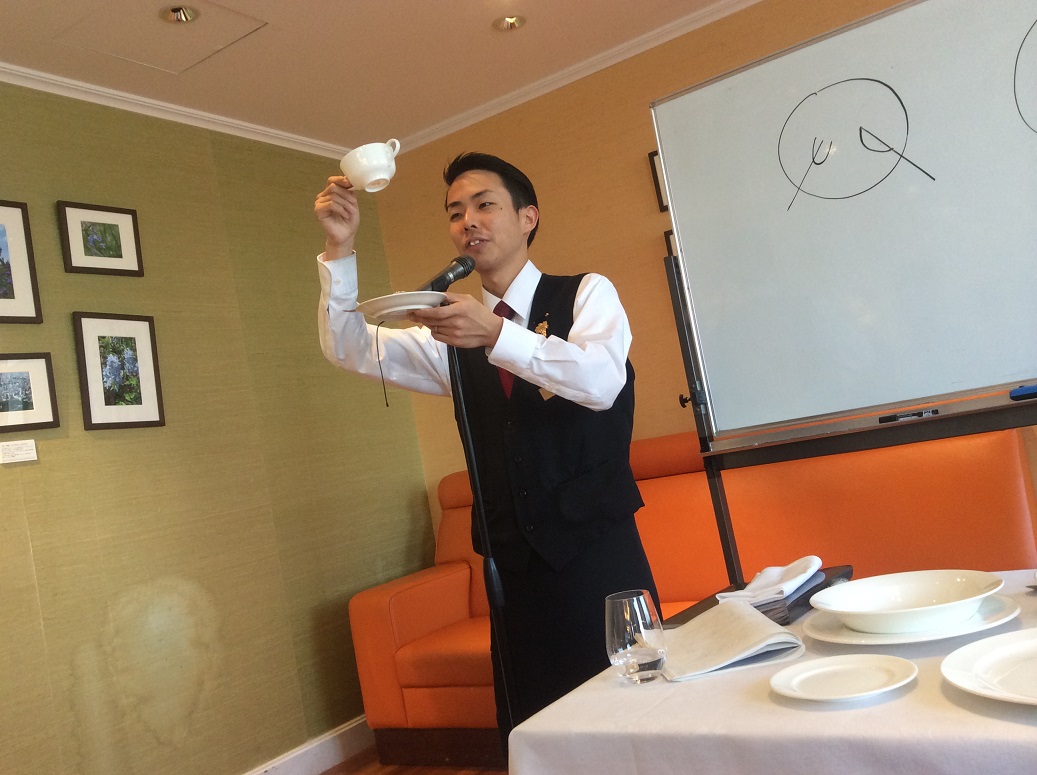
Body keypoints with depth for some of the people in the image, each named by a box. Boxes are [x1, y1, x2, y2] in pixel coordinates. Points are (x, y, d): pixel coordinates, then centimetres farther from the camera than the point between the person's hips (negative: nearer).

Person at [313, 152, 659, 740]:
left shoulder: (587, 294, 0)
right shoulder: (455, 335, 12)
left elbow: (601, 381, -18)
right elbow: (350, 349, 6)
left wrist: (497, 335, -30)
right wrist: (340, 248, -6)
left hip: (599, 554, -3)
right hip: (515, 564, 4)